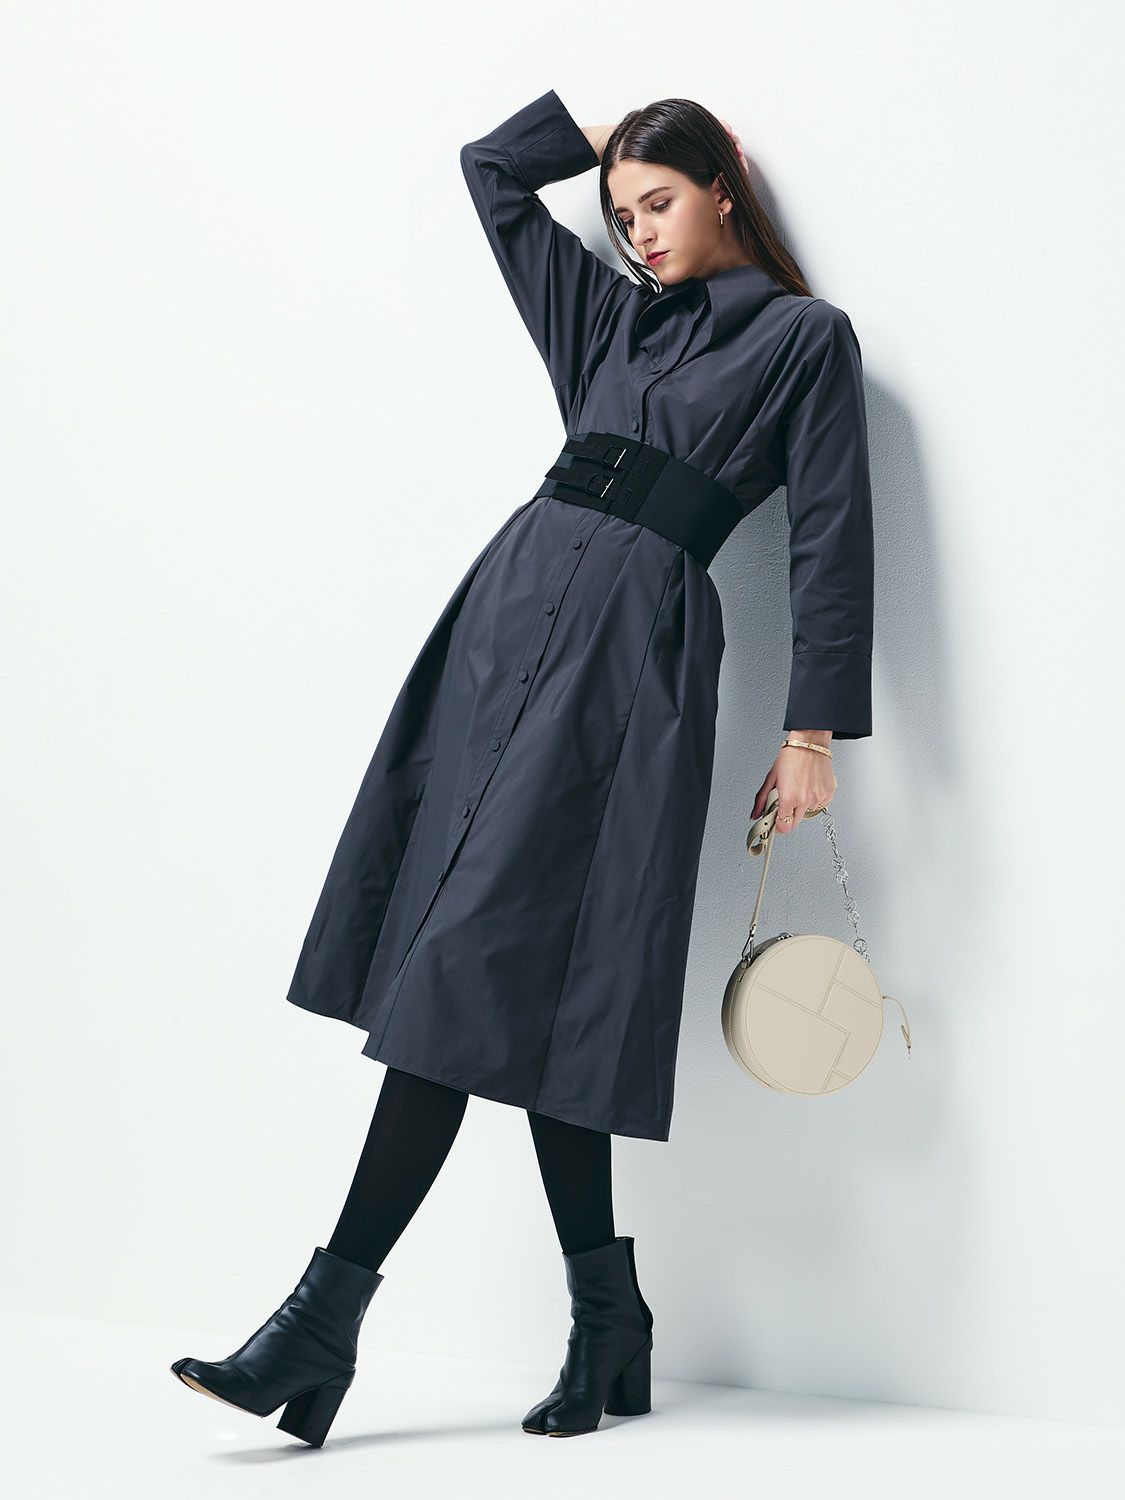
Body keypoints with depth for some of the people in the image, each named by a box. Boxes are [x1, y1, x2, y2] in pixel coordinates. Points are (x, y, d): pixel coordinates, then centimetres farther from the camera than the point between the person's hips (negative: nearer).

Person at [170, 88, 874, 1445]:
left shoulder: (804, 336, 8)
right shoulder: (611, 318, 23)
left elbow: (831, 535, 2)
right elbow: (491, 168, 31)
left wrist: (813, 729, -4)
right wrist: (628, 128, 29)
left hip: (630, 646, -6)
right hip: (513, 605, 6)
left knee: (478, 966, -14)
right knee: (518, 982, -1)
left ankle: (327, 1317, -14)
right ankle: (605, 1324, 7)